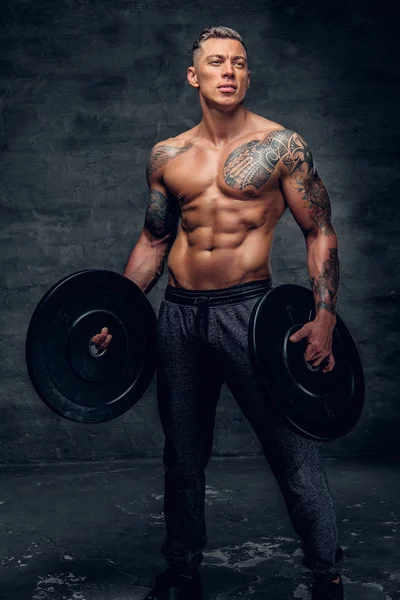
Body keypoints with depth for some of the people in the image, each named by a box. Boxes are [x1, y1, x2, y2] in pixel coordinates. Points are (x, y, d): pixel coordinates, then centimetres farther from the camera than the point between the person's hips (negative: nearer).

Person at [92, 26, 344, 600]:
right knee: (182, 456, 14)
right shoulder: (167, 156, 10)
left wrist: (324, 317, -14)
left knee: (294, 452, 0)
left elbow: (320, 233, -2)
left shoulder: (282, 145, -1)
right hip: (179, 315, 4)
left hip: (248, 309, -4)